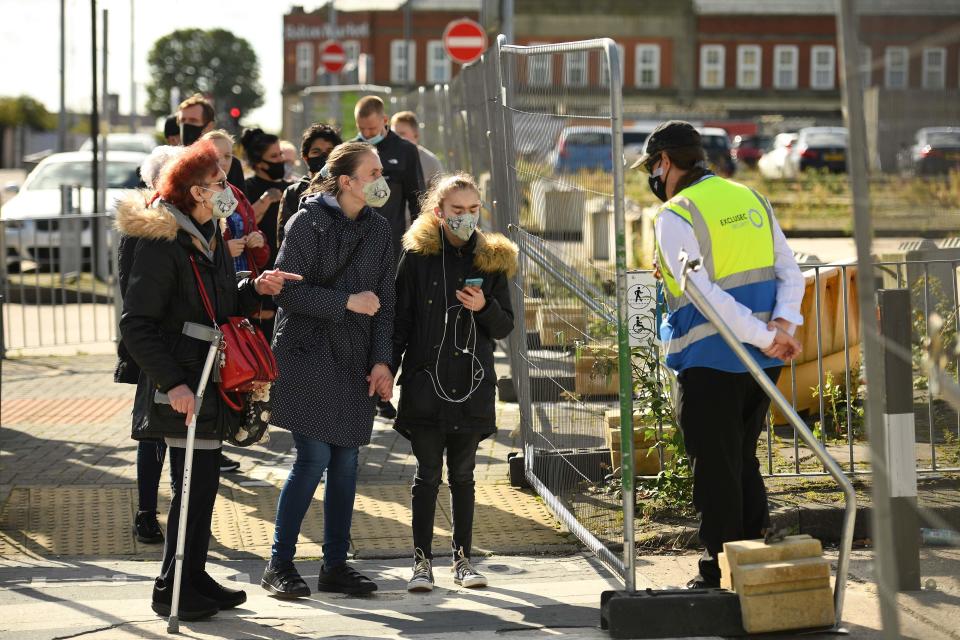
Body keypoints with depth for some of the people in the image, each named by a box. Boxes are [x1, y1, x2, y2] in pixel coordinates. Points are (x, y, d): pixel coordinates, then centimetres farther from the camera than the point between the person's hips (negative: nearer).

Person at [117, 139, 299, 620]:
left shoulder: (210, 239, 12)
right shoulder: (161, 244, -17)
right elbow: (136, 325, -19)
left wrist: (255, 289, 2)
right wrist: (172, 382, -23)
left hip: (210, 379, 9)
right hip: (182, 387, -9)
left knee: (205, 481, 13)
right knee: (193, 483, -7)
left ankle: (194, 576, 23)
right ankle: (171, 588, 2)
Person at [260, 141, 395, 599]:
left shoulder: (378, 229, 9)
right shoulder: (309, 222, -8)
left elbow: (383, 302, 11)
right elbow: (289, 291, -12)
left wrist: (382, 361, 2)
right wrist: (346, 302, -17)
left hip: (354, 363, 6)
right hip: (308, 352, -6)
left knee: (346, 460, 6)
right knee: (314, 458, -10)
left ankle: (335, 565, 14)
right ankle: (279, 564, 1)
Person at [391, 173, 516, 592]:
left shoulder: (491, 259, 5)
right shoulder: (418, 256, -1)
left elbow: (506, 327, 7)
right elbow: (400, 321, 2)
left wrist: (484, 308, -13)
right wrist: (386, 372, -5)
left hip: (472, 384, 2)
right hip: (425, 382, -2)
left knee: (462, 474, 9)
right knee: (428, 474, 1)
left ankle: (463, 558, 17)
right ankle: (422, 560, 7)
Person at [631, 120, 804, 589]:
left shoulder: (675, 217, -11)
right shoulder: (751, 200, 12)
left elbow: (704, 295, -20)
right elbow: (790, 274, 8)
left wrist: (764, 337, -18)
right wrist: (782, 324, -7)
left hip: (710, 362, -7)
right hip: (762, 363, 7)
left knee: (715, 469, 2)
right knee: (745, 461, 18)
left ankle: (720, 571, 6)